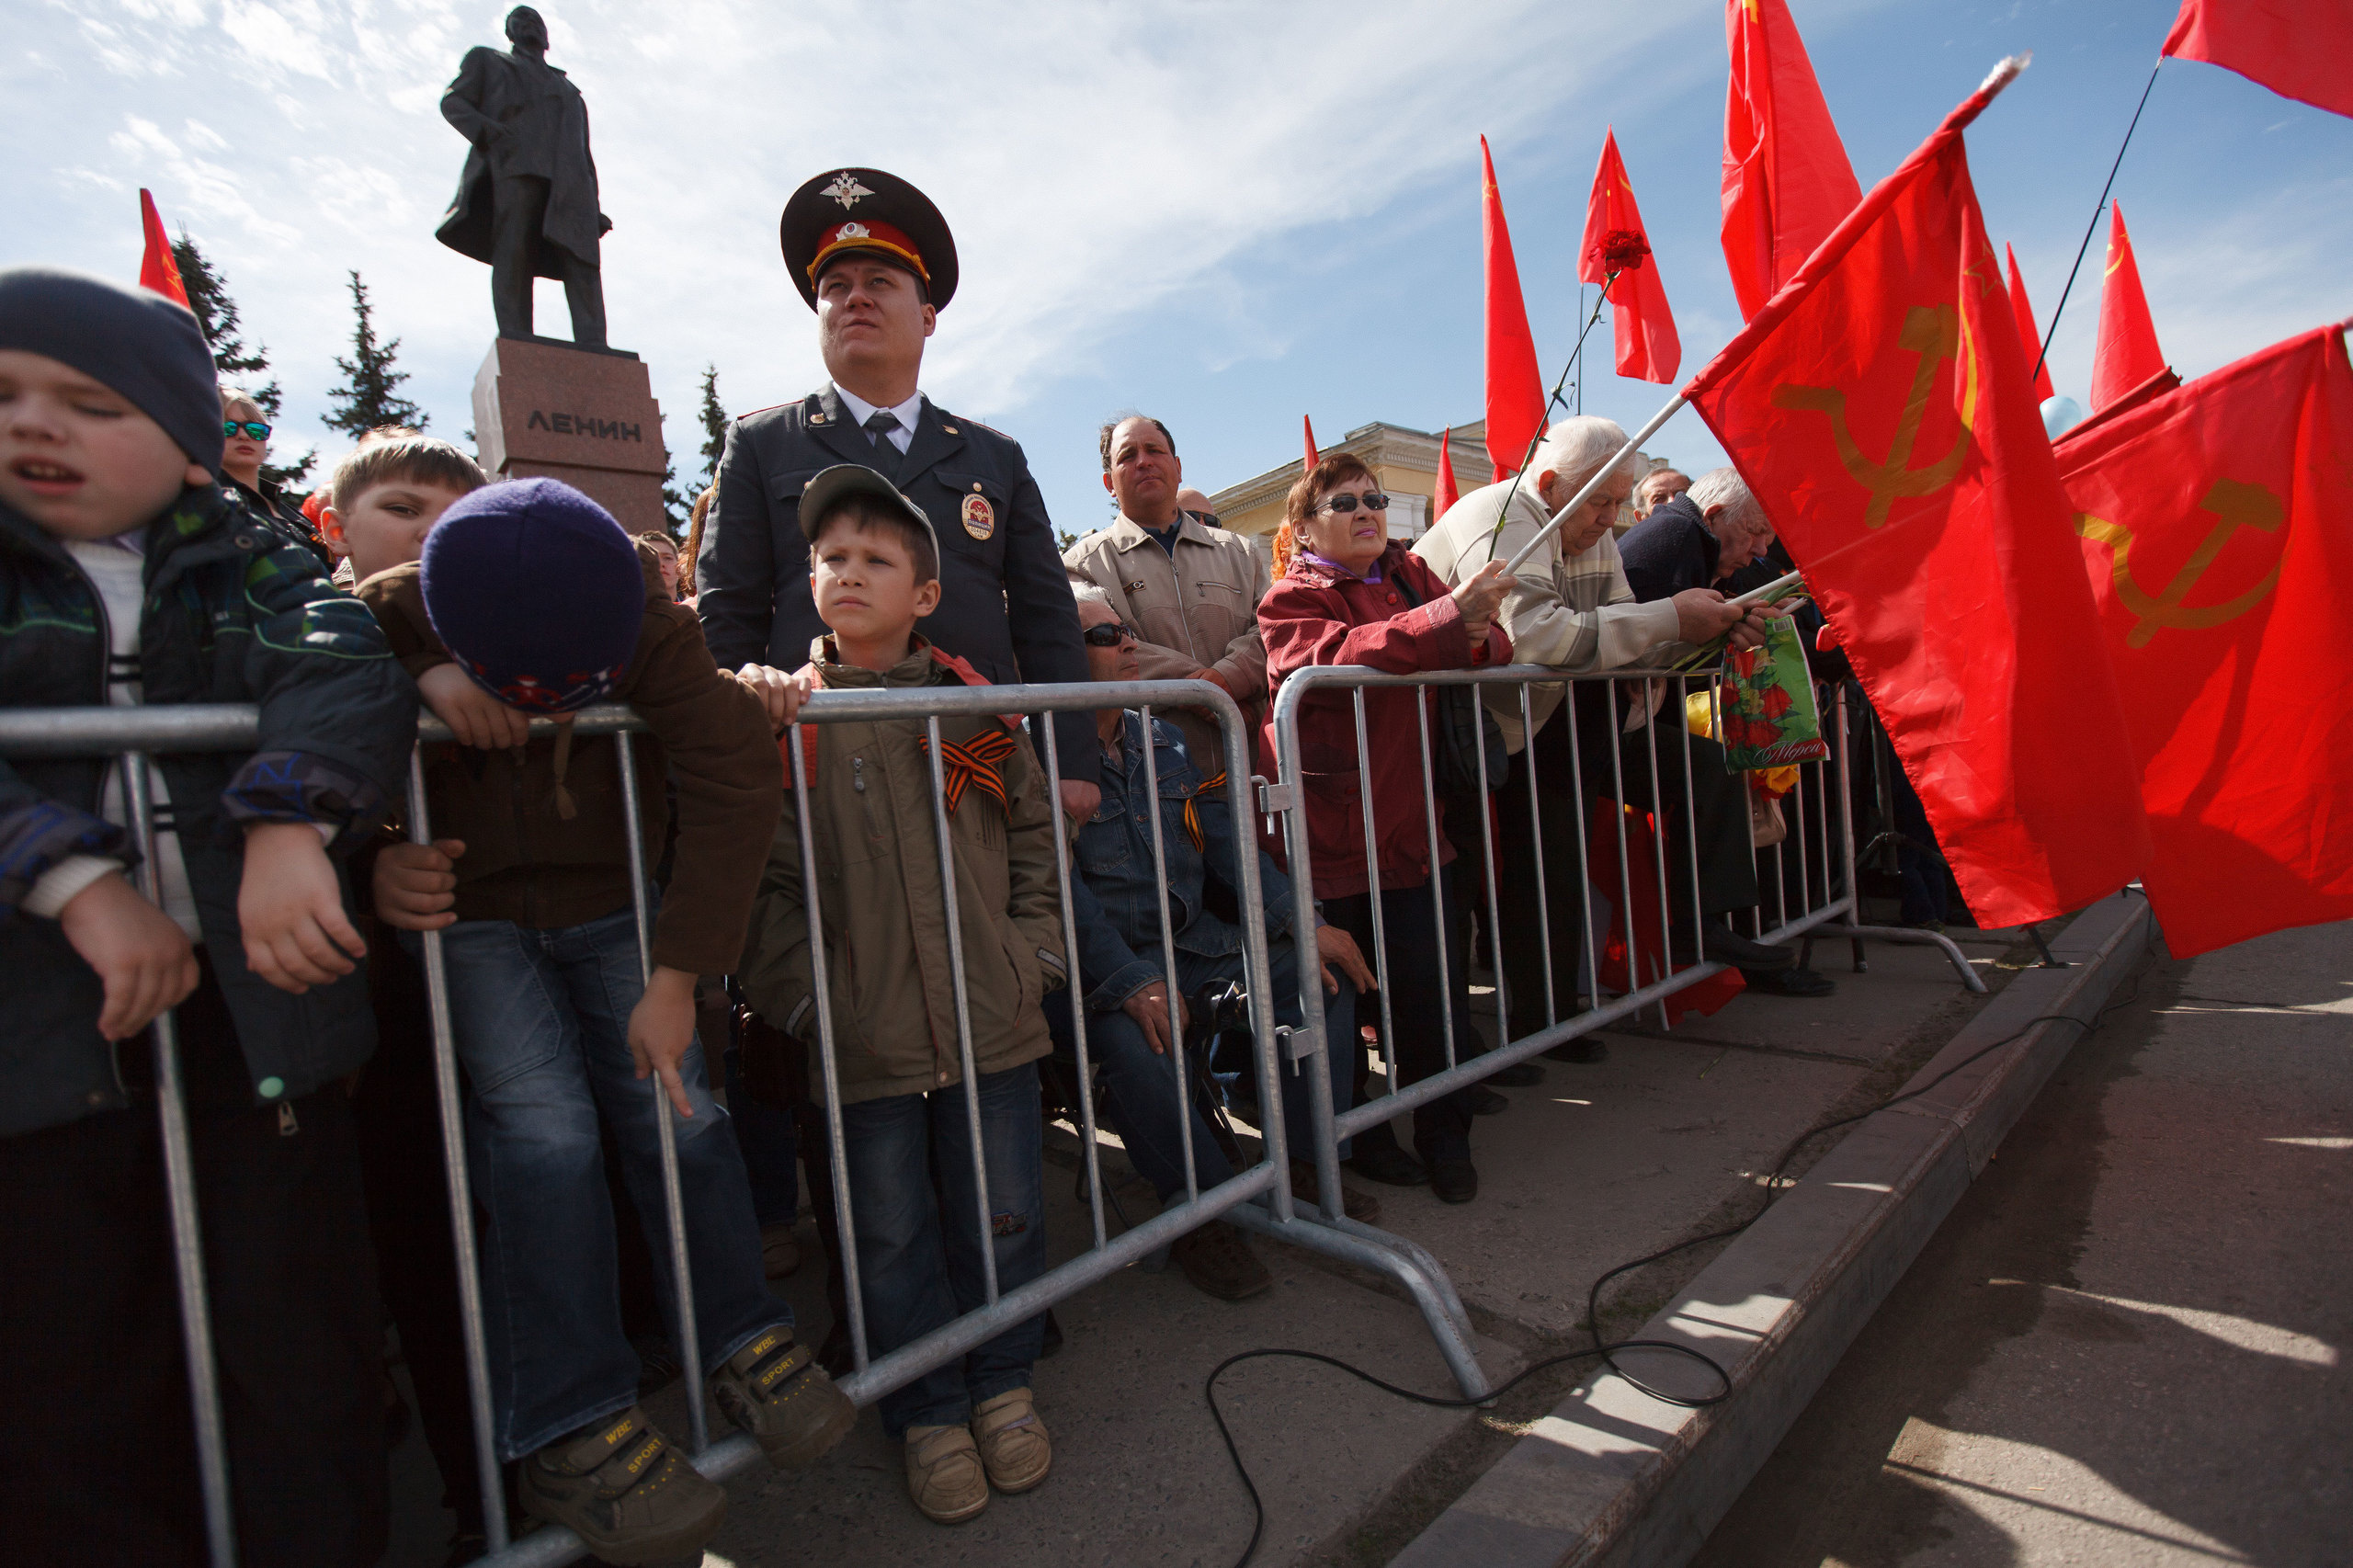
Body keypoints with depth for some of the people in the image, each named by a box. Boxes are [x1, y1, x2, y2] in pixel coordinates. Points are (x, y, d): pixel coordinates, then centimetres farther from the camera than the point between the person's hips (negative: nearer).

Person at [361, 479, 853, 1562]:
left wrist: (676, 976, -26)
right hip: (469, 915, -1)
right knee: (543, 1124, -18)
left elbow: (736, 769, -25)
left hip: (607, 905, 1)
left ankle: (742, 1345, 11)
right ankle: (565, 1432, -4)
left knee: (676, 1107, -9)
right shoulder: (383, 619, -17)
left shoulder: (642, 617, -18)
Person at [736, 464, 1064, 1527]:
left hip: (992, 1023, 2)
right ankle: (930, 1415, 35)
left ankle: (1002, 1387, 38)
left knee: (1003, 1216, 14)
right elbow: (763, 879, -2)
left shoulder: (974, 709, 5)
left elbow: (1035, 833, 8)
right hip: (862, 1040, -1)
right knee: (893, 1236, 12)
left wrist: (1032, 953, 0)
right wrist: (803, 1000, -9)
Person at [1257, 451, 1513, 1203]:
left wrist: (1477, 634, -14)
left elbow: (1491, 650, 10)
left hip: (1413, 823, 5)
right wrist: (1445, 617, -35)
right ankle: (1357, 1135, 26)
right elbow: (1338, 657, -24)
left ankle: (1443, 1131, 25)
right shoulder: (1291, 599, -2)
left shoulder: (1412, 574, 16)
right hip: (1330, 835, -4)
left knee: (1433, 986, 5)